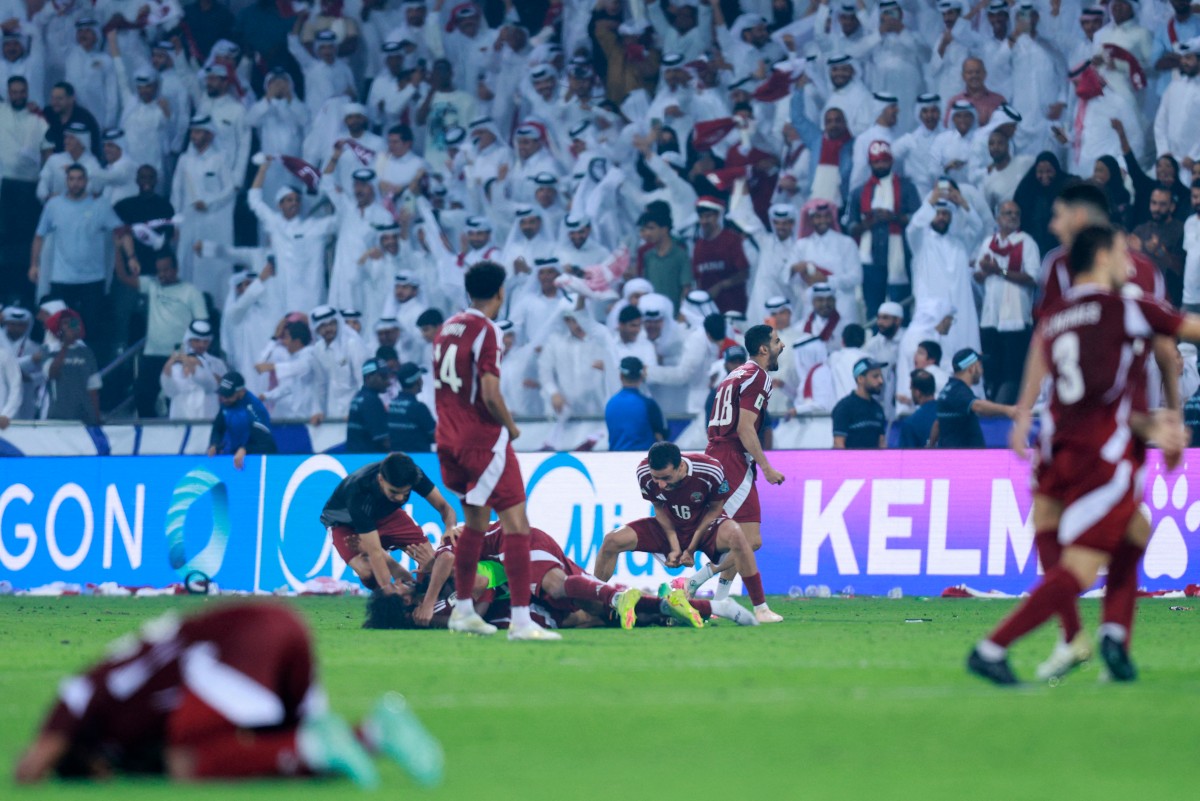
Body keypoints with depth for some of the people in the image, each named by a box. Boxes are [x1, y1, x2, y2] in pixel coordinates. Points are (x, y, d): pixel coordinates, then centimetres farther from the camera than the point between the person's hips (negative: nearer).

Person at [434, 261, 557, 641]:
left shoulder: (447, 328, 10)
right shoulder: (485, 331, -14)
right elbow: (490, 395, -20)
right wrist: (511, 427, -3)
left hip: (450, 438, 9)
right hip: (484, 439, -9)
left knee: (476, 521, 23)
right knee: (516, 524, -9)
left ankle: (463, 611, 29)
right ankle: (521, 620, -18)